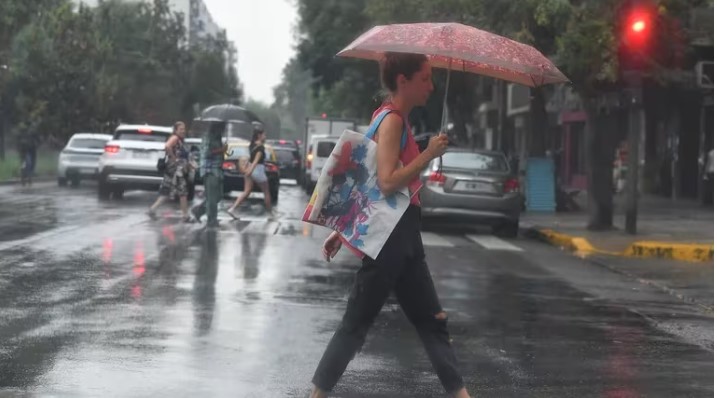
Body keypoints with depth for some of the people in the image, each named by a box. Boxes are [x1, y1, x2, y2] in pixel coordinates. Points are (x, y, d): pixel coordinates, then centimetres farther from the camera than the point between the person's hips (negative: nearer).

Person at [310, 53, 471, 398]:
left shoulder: (396, 120, 16)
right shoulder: (391, 120, -13)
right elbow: (388, 182, -24)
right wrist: (429, 153, -19)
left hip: (403, 235, 10)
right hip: (389, 234, -10)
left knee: (431, 320, 10)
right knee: (357, 322, -4)